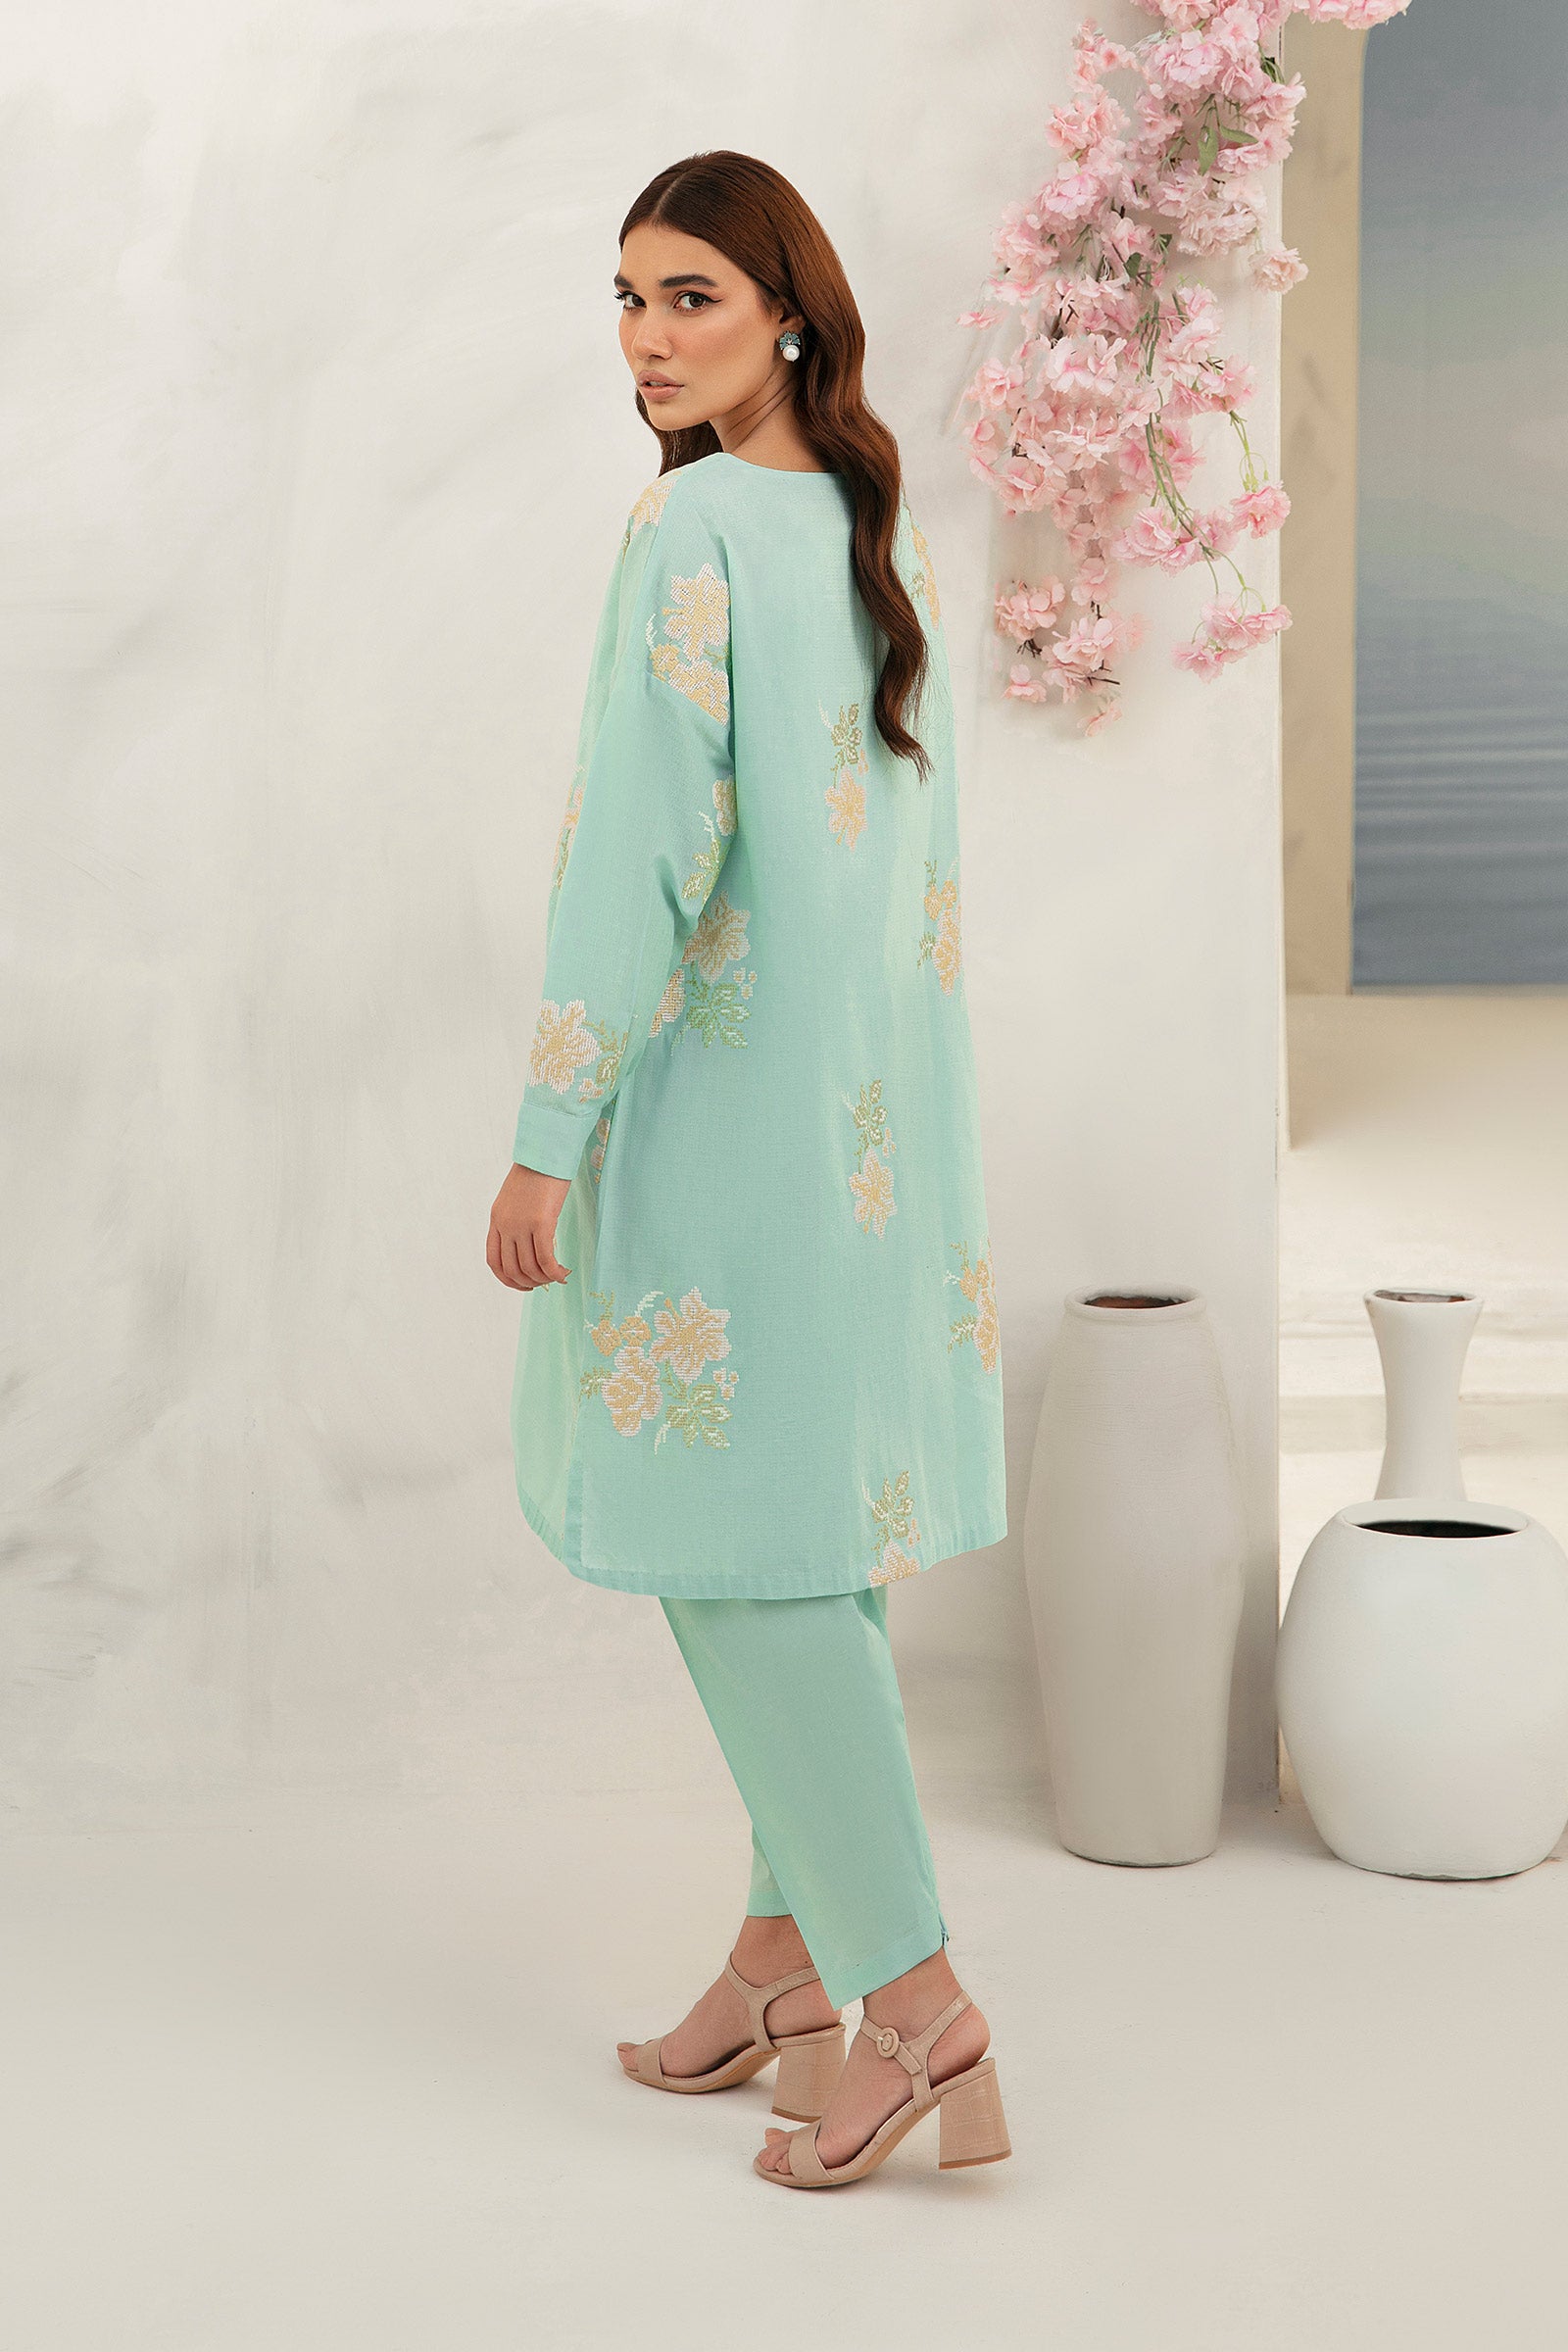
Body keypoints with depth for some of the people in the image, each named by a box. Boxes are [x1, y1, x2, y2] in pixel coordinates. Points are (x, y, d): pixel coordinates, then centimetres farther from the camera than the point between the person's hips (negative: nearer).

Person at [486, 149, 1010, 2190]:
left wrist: (549, 1137, -16)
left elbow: (640, 844, -19)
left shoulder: (692, 524, -14)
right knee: (812, 1511, 13)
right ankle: (789, 1947, 22)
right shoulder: (887, 524, 11)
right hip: (883, 1099, 8)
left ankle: (913, 1997, -6)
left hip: (728, 1093, -8)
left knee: (744, 1521, -4)